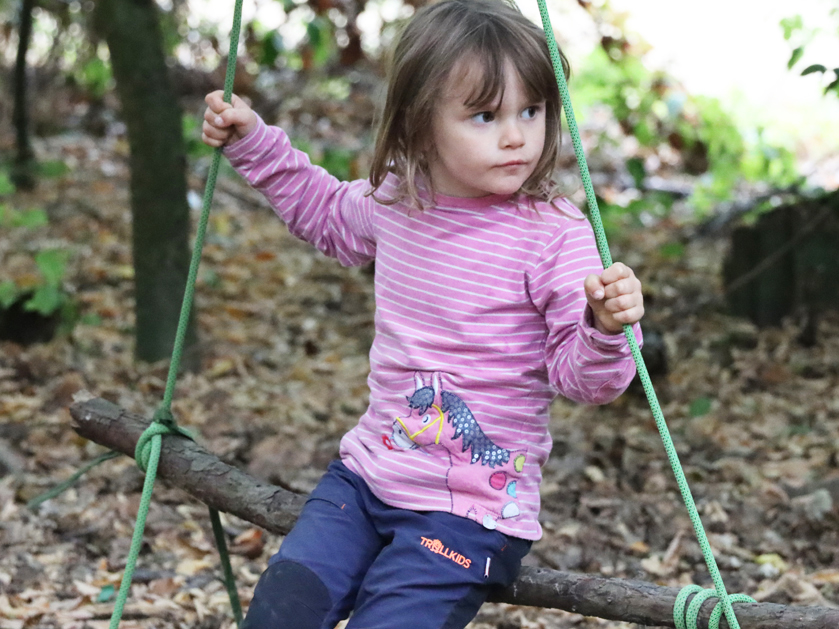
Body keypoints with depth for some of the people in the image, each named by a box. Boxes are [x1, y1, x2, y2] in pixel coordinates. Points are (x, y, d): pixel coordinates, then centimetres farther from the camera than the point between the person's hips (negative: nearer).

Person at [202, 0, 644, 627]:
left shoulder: (556, 235, -15)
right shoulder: (393, 203, 3)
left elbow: (580, 375, -13)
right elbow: (324, 211, 28)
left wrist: (604, 327, -35)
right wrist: (252, 140, 21)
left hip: (472, 510, -5)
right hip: (369, 471, 5)